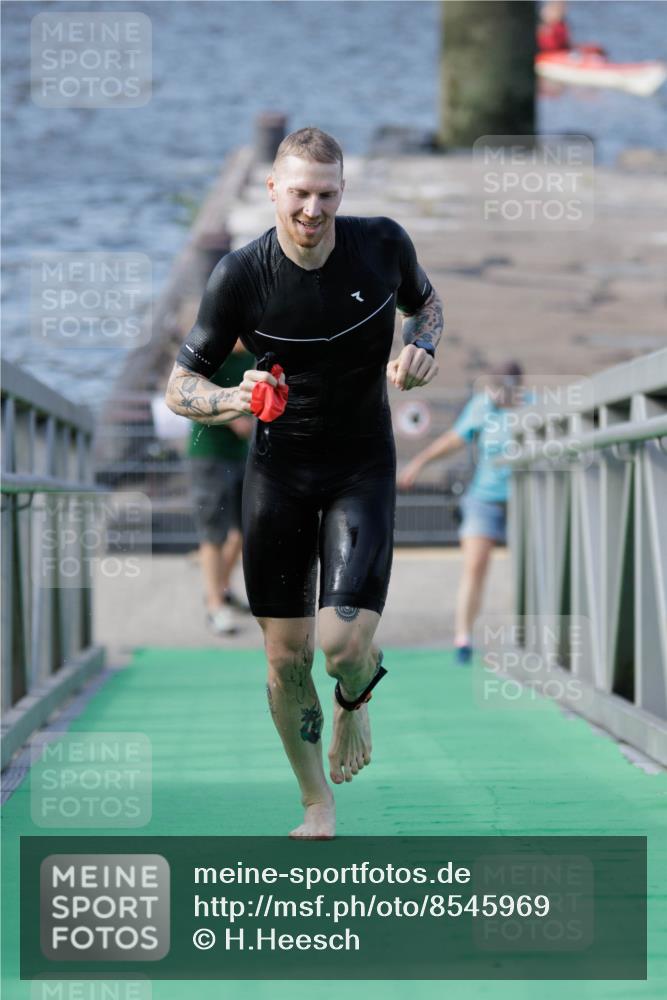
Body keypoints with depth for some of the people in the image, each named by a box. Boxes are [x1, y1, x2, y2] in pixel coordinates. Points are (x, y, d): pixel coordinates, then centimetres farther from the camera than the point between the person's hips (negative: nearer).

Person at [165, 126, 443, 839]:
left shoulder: (383, 245, -11)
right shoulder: (241, 276, -14)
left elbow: (426, 302, 13)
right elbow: (180, 385, -6)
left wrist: (420, 347, -10)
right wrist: (233, 400, -27)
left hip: (363, 466, 0)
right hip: (279, 467, 0)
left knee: (345, 644, -17)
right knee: (286, 657, 2)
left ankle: (355, 698, 22)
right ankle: (317, 804, 25)